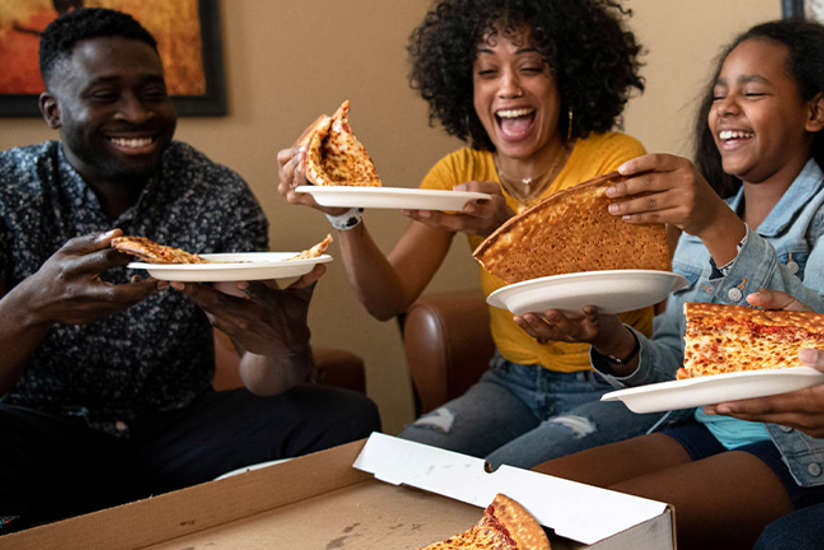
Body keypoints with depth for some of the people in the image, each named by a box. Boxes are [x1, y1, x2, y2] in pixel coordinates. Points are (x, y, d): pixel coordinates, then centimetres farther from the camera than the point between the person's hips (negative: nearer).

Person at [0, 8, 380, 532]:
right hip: (45, 431, -1)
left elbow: (261, 386, -10)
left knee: (348, 419, -20)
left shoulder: (219, 195, -5)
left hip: (181, 428, 2)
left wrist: (285, 347, -35)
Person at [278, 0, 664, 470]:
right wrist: (344, 214, -24)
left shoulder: (615, 159, -11)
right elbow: (388, 301, -7)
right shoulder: (460, 174, 0)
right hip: (512, 383, 4)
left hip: (613, 390, -3)